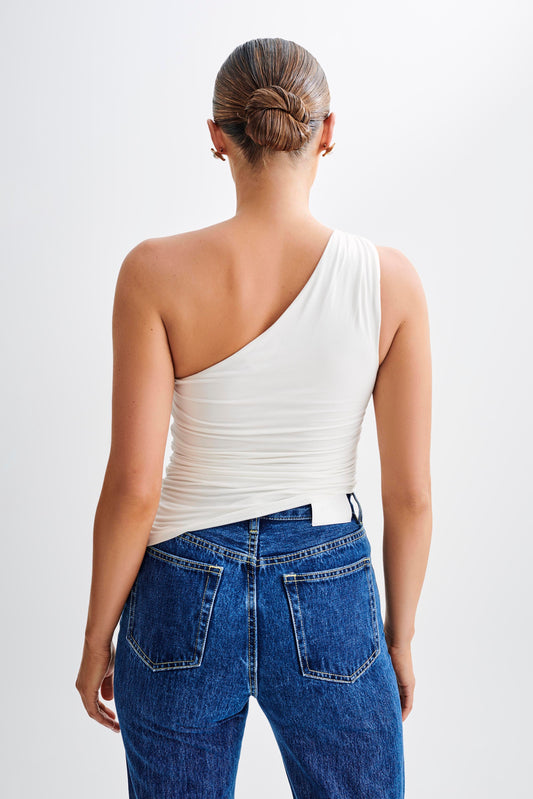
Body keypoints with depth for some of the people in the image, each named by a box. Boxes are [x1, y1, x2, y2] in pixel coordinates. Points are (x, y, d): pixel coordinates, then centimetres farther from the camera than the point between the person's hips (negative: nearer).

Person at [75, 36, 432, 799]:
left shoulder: (157, 272, -14)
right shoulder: (389, 278, -10)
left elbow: (132, 488, -13)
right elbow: (410, 493, -6)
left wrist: (98, 637, 2)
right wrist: (401, 637, 8)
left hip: (184, 602, 0)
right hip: (331, 603, 0)